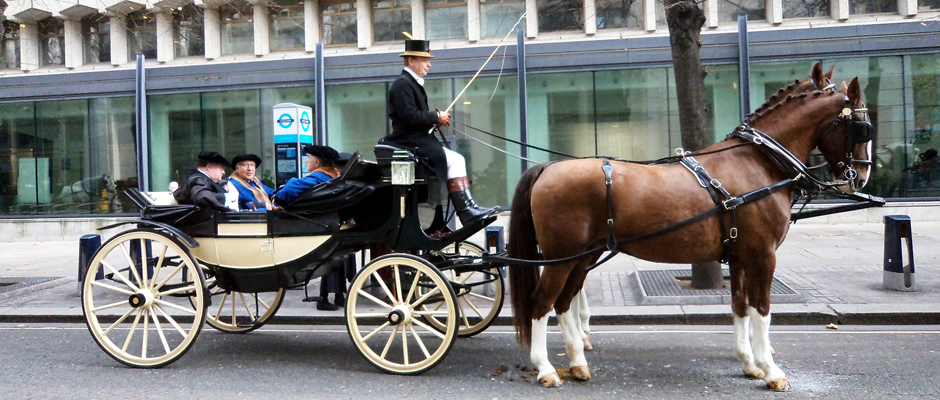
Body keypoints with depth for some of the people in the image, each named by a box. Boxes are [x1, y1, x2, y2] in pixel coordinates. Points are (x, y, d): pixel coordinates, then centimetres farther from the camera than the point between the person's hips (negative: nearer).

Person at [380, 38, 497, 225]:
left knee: (457, 160, 3)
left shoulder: (413, 83, 19)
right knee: (453, 160, -17)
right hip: (410, 141, -10)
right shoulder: (402, 84, -12)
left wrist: (437, 117, 4)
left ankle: (468, 208, -1)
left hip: (419, 139, 10)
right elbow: (409, 117, -22)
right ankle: (466, 211, -16)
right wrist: (436, 117, -13)